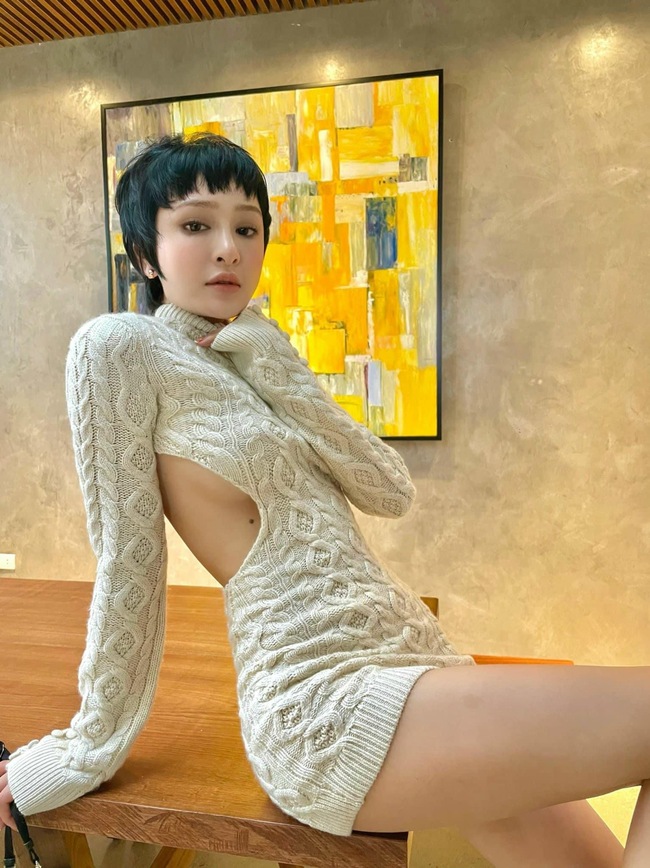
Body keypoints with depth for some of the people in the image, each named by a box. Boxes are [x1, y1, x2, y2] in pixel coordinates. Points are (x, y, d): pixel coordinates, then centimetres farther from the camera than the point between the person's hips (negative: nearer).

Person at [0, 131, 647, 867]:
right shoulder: (120, 347, -4)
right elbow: (128, 558, -5)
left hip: (408, 652, 7)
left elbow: (392, 492, 4)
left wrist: (273, 368, -3)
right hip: (326, 701, -7)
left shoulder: (256, 355, 16)